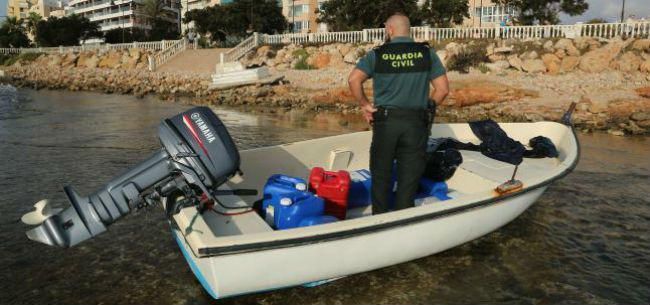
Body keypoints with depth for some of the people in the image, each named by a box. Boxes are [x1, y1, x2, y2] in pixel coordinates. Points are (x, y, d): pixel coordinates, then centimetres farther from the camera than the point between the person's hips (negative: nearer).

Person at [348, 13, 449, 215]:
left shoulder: (377, 54, 1)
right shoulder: (427, 53, 4)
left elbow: (353, 80, -10)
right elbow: (443, 89, 1)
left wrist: (365, 105, 1)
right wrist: (427, 107, 14)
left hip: (385, 122, 0)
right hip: (416, 124, 1)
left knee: (381, 177, 13)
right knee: (408, 180, 8)